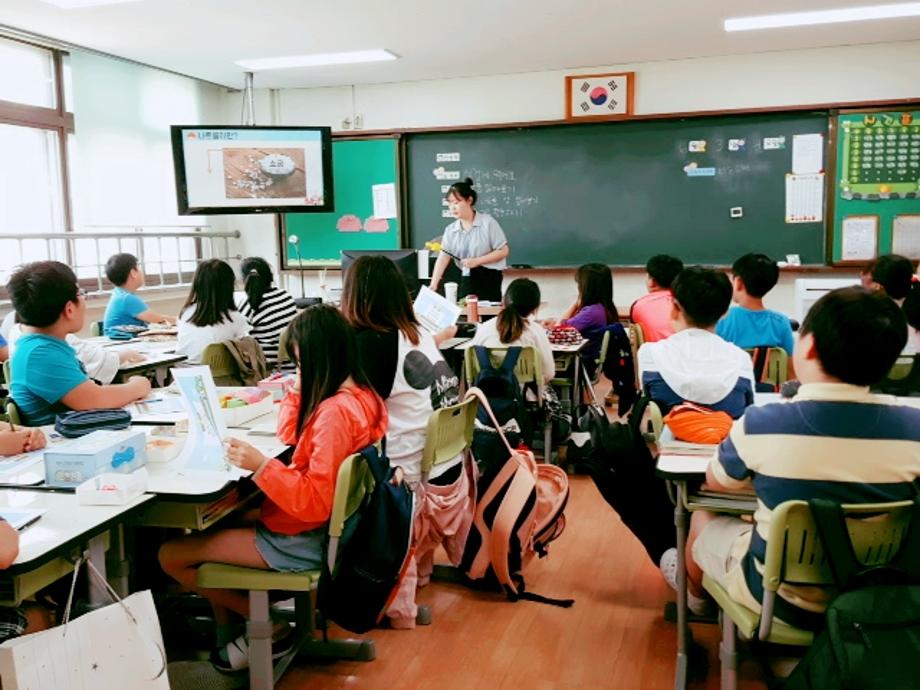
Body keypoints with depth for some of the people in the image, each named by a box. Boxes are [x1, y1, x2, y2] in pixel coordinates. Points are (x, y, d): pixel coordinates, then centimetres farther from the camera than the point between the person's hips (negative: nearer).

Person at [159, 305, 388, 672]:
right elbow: (290, 435, 13)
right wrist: (298, 390, 0)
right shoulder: (359, 394, 2)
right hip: (320, 522, 10)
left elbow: (315, 502, -29)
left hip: (304, 539, -10)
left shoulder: (335, 412, -28)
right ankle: (227, 634, 24)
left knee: (171, 555, -3)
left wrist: (260, 465, -31)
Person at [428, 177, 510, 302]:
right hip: (466, 280, 4)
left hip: (489, 279, -4)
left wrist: (477, 261, -16)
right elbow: (443, 257, -6)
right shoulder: (451, 230, 3)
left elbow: (503, 251, -8)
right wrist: (433, 284, -19)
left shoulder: (488, 222, -9)